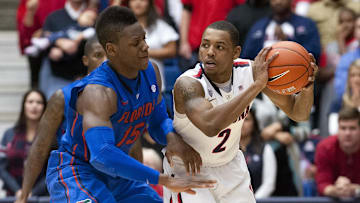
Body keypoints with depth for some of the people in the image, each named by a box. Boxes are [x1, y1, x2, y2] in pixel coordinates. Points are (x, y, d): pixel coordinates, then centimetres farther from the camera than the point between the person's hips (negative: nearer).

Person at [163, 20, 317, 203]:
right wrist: (256, 85, -51)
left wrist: (307, 86, -31)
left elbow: (298, 113, -8)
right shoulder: (188, 84, -32)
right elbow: (210, 126, -53)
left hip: (230, 166, 5)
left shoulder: (251, 71, -16)